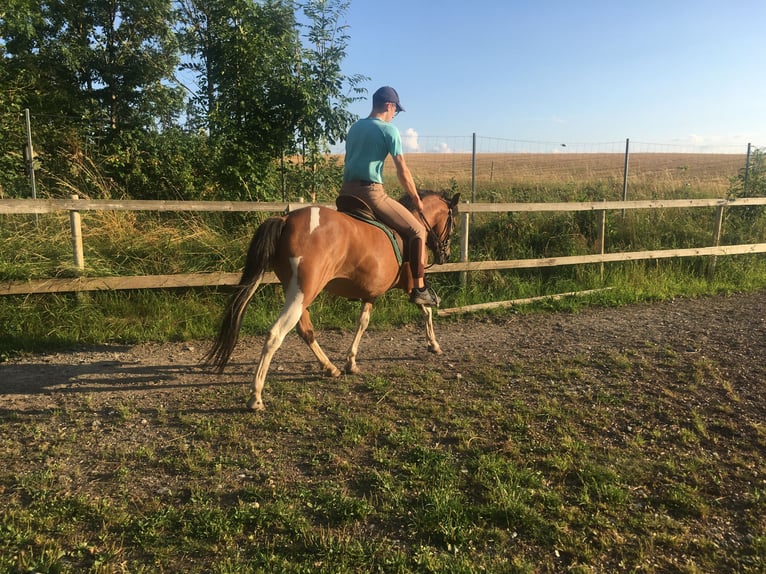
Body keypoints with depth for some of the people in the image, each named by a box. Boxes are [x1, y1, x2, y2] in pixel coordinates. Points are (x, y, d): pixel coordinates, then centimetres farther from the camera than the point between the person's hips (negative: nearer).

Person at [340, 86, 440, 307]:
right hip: (371, 192, -8)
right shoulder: (389, 130, -3)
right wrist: (416, 199, 6)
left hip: (346, 191, 8)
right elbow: (402, 171, -5)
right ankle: (419, 289, -1)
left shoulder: (355, 127, 18)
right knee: (417, 231, 2)